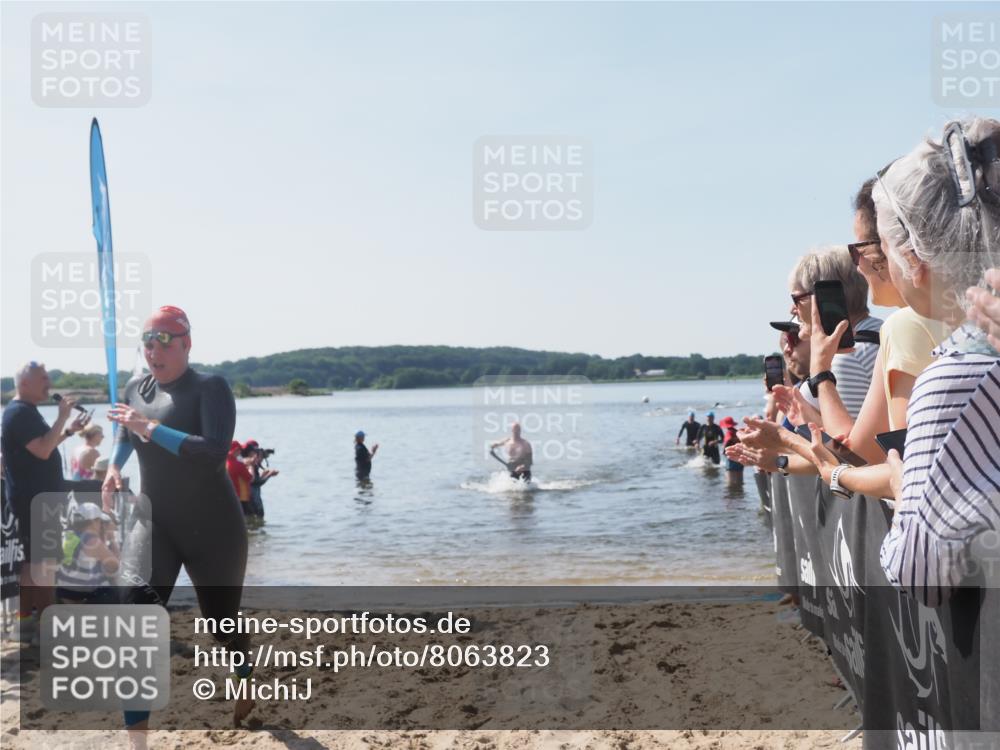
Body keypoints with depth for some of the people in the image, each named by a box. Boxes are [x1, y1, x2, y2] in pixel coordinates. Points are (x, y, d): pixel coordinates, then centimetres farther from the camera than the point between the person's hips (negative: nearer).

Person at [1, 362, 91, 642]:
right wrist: (62, 417, -22)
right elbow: (42, 450, -27)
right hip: (32, 498, -11)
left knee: (43, 558, 15)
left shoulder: (27, 411, 15)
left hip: (40, 495, 11)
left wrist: (69, 430, 12)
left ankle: (41, 615, 24)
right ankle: (25, 620, 0)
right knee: (36, 559, -6)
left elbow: (42, 447, 23)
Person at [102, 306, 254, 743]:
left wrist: (151, 427, -30)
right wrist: (114, 468, 5)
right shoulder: (136, 389, 3)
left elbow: (215, 452, -31)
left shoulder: (210, 388, -15)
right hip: (157, 526, 4)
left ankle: (246, 682, 46)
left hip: (212, 528, -4)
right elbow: (125, 434, 25)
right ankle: (136, 734, -11)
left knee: (221, 619, 13)